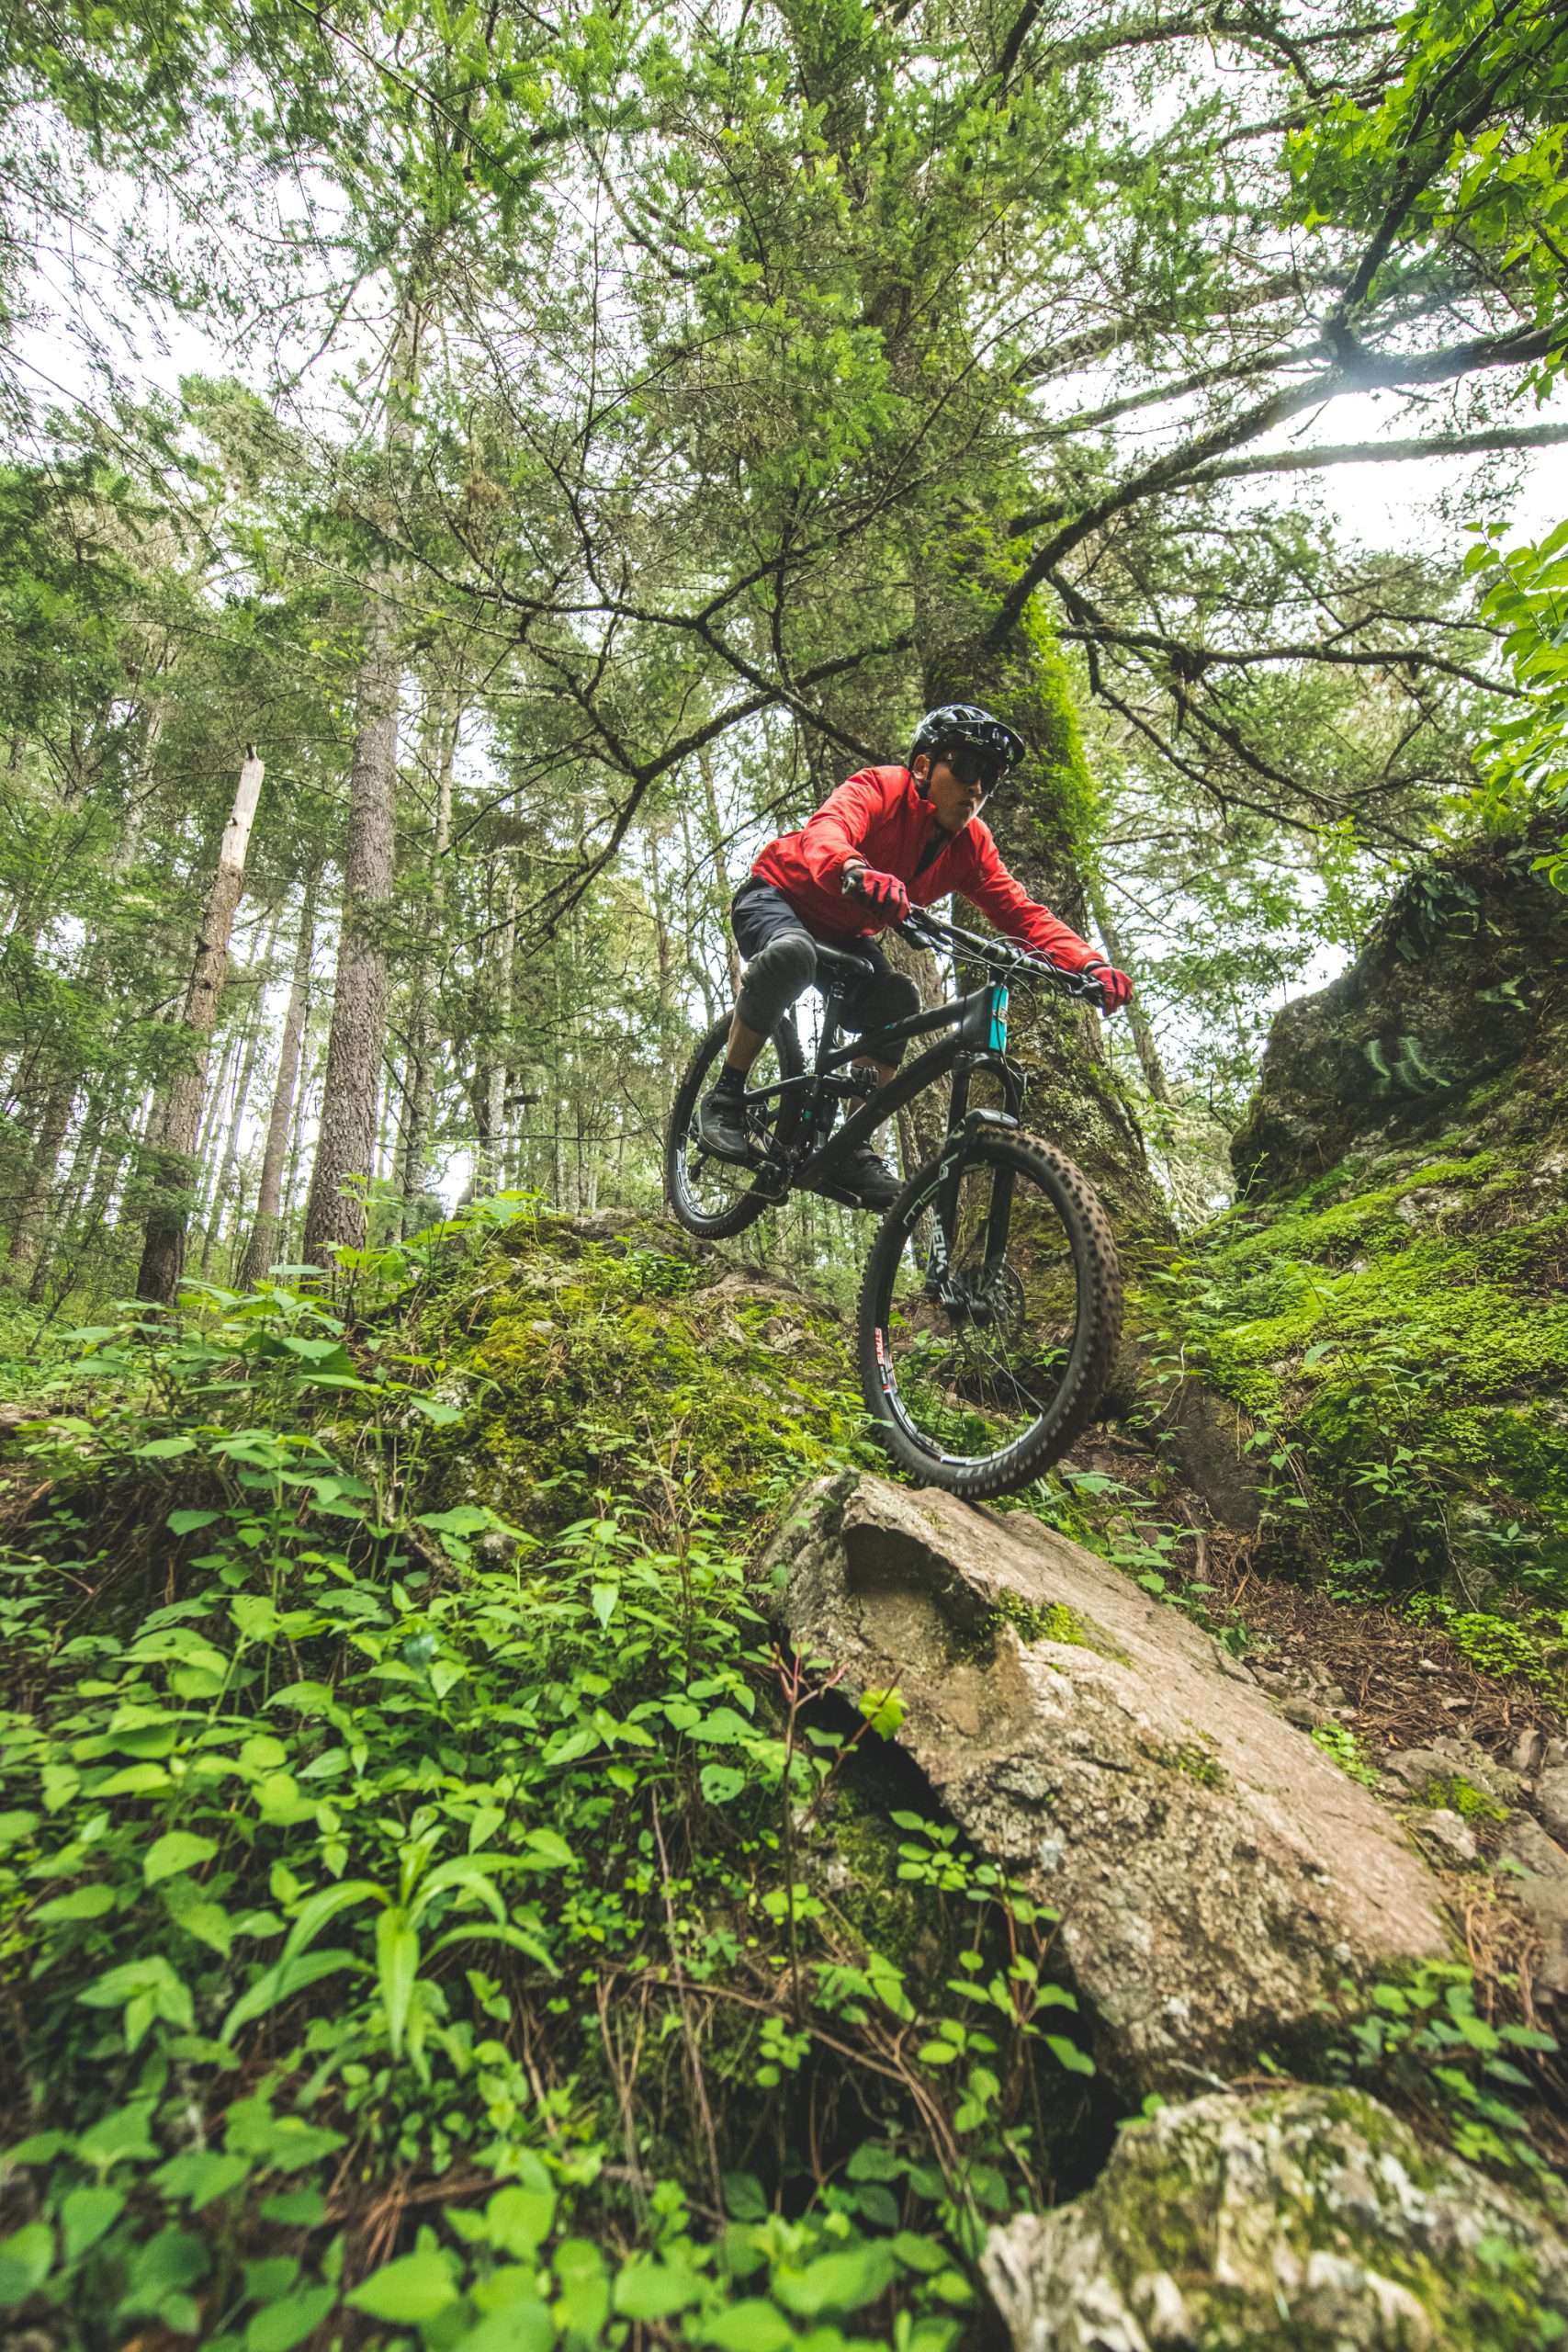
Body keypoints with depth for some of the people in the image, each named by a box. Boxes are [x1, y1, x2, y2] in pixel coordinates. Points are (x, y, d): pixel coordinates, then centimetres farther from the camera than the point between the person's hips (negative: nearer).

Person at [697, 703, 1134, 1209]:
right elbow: (825, 834, -44)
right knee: (792, 953, -39)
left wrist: (1090, 964, -32)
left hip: (844, 936, 6)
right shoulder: (878, 788, -24)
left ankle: (853, 1146, -12)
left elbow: (1021, 911, -15)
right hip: (777, 897, -5)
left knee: (898, 1001, -22)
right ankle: (724, 1099, -23)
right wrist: (855, 872, -69)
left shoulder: (971, 842, -7)